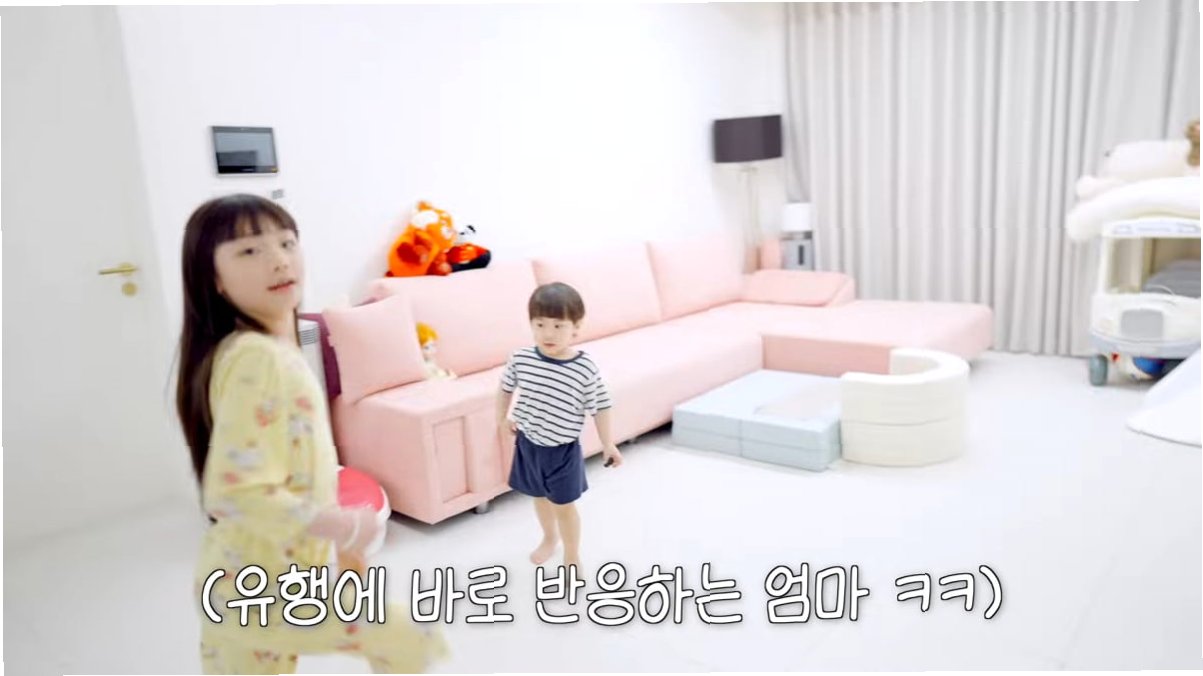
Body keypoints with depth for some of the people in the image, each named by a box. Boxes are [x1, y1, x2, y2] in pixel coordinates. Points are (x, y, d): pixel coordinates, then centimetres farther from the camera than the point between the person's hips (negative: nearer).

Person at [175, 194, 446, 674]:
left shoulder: (276, 350, 7)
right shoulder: (255, 358, -24)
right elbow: (234, 490, -30)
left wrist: (339, 541, 19)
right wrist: (344, 526, -21)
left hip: (245, 580, 9)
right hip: (267, 584, -9)